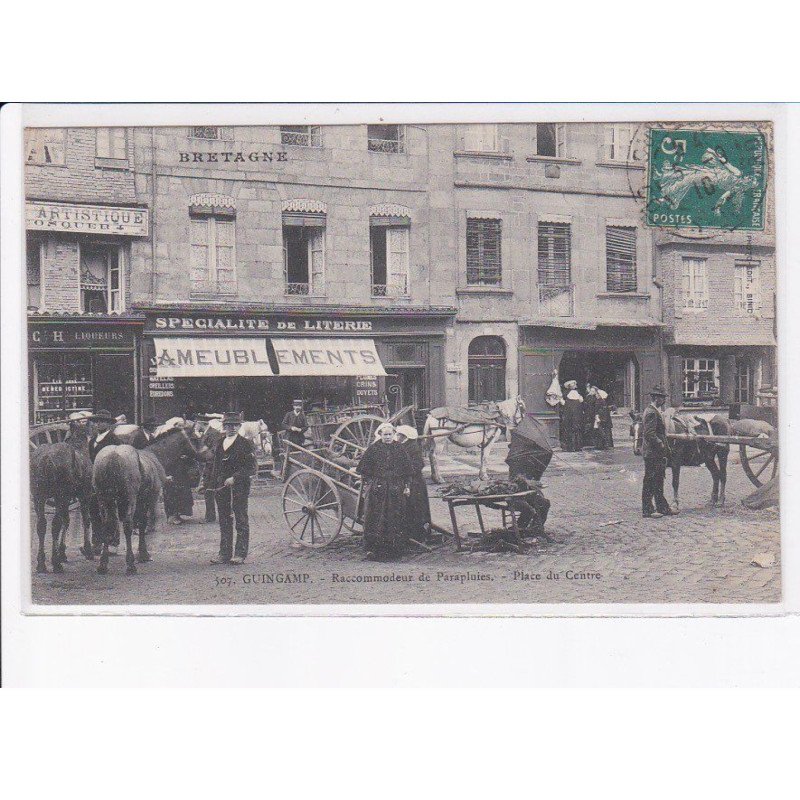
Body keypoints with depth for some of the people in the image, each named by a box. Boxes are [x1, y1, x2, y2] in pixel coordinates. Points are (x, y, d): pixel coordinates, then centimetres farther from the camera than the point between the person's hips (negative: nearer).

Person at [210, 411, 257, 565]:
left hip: (239, 487, -6)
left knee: (241, 522, 0)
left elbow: (252, 468, -9)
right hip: (222, 488, 6)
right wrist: (215, 485, 11)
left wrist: (234, 478, -17)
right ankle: (225, 554, 14)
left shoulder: (245, 444, -4)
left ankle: (240, 554, 3)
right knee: (224, 522, 9)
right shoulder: (219, 444, 15)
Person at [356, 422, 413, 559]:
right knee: (375, 519, -5)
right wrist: (367, 484, 0)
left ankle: (395, 548, 9)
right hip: (376, 489, -2)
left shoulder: (400, 449, 6)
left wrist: (407, 486, 4)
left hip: (396, 490, 2)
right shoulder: (373, 449, 1)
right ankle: (372, 548, -3)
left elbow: (407, 471, 9)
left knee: (395, 519, 2)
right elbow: (365, 470, 6)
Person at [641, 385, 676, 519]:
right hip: (653, 453, -11)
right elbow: (649, 434, -24)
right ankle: (647, 510, 2)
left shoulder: (655, 411, 15)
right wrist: (661, 445, -18)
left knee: (658, 482, 15)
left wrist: (664, 445, 15)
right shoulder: (651, 413, -18)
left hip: (658, 454, 11)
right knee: (650, 482, -4)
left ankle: (663, 508, 22)